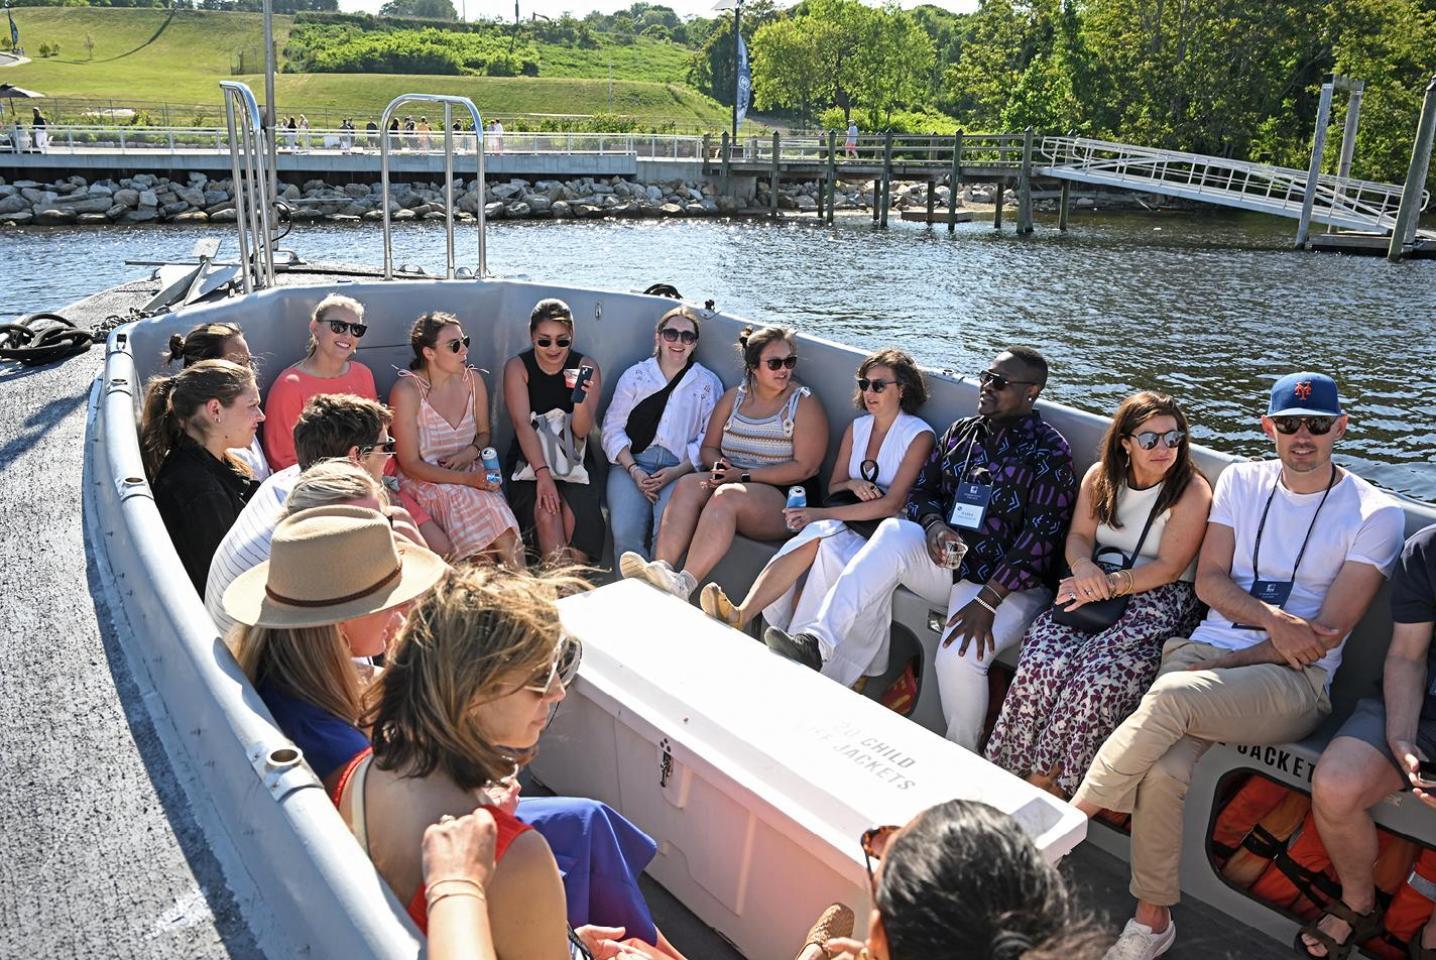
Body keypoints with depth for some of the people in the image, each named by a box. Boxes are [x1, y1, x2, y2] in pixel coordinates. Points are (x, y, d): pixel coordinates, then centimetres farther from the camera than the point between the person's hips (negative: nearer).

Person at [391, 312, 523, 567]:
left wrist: (470, 453, -6)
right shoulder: (407, 390, -12)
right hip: (425, 482, -4)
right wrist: (466, 479, -22)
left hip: (472, 475, 4)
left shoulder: (473, 380, 3)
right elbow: (410, 465, -11)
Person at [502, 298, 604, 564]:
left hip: (573, 460, 1)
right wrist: (542, 473, -25)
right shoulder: (517, 367, -2)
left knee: (576, 514, -27)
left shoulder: (586, 366, 0)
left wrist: (580, 398, -29)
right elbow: (522, 423, -13)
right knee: (546, 513, -28)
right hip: (529, 460, -1)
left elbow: (582, 431, -7)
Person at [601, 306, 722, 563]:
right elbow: (613, 428, 8)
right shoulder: (635, 375, 15)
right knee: (625, 534, -27)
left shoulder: (708, 383, 12)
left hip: (680, 468, -1)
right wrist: (633, 470, -8)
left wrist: (677, 471, -11)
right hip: (632, 463, 1)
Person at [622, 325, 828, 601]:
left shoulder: (804, 403, -1)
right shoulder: (734, 397, 14)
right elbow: (709, 448, 18)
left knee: (727, 495, -34)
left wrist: (745, 476, -13)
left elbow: (804, 467, -10)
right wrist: (720, 466, -7)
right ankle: (660, 569, -39)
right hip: (734, 482, 5)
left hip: (785, 497, -5)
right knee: (688, 484, -25)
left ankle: (684, 584, -43)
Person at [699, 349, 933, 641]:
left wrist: (822, 514, -19)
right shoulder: (857, 427, 15)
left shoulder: (919, 434, -5)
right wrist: (853, 485, -7)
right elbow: (834, 487, 19)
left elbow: (892, 504, -14)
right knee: (819, 536, -32)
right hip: (848, 521, 5)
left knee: (820, 534, -33)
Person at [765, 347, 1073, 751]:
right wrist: (933, 525, -11)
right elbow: (921, 489, 15)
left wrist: (988, 600, -23)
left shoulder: (1049, 452, -6)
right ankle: (819, 644, -34)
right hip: (947, 562, 5)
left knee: (958, 657, -32)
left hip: (1008, 584, -5)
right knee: (894, 532, -26)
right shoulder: (961, 432, 13)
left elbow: (1041, 535, -14)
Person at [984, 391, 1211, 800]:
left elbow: (1169, 568, -9)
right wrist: (1084, 568, -14)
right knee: (1043, 663, -26)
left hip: (1160, 599, -4)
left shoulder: (1192, 491, -4)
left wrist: (1111, 583, -20)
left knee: (1099, 677, -31)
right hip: (1096, 588, 4)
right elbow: (1079, 536, 9)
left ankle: (1048, 778, -14)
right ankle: (1017, 771, -14)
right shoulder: (1100, 477, 10)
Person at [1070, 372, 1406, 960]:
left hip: (1296, 677, -3)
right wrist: (1272, 619, -12)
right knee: (1164, 772, -26)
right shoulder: (1242, 481, 12)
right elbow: (1208, 581, 8)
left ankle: (1072, 815, -19)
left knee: (1171, 696, -35)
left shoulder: (1374, 515, 0)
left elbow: (1326, 636, -6)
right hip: (1207, 646, 3)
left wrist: (1221, 666, -10)